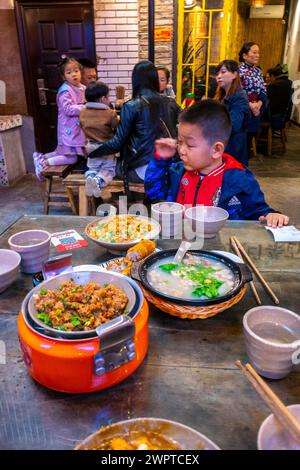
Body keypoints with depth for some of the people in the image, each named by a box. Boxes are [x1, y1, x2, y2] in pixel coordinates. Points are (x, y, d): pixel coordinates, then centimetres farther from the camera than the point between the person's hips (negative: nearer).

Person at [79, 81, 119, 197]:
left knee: (92, 167, 22)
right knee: (108, 169, 8)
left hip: (91, 147, 4)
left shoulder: (82, 112, -2)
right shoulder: (110, 113, -17)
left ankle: (91, 176, -13)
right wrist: (117, 119, 12)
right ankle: (99, 180, -24)